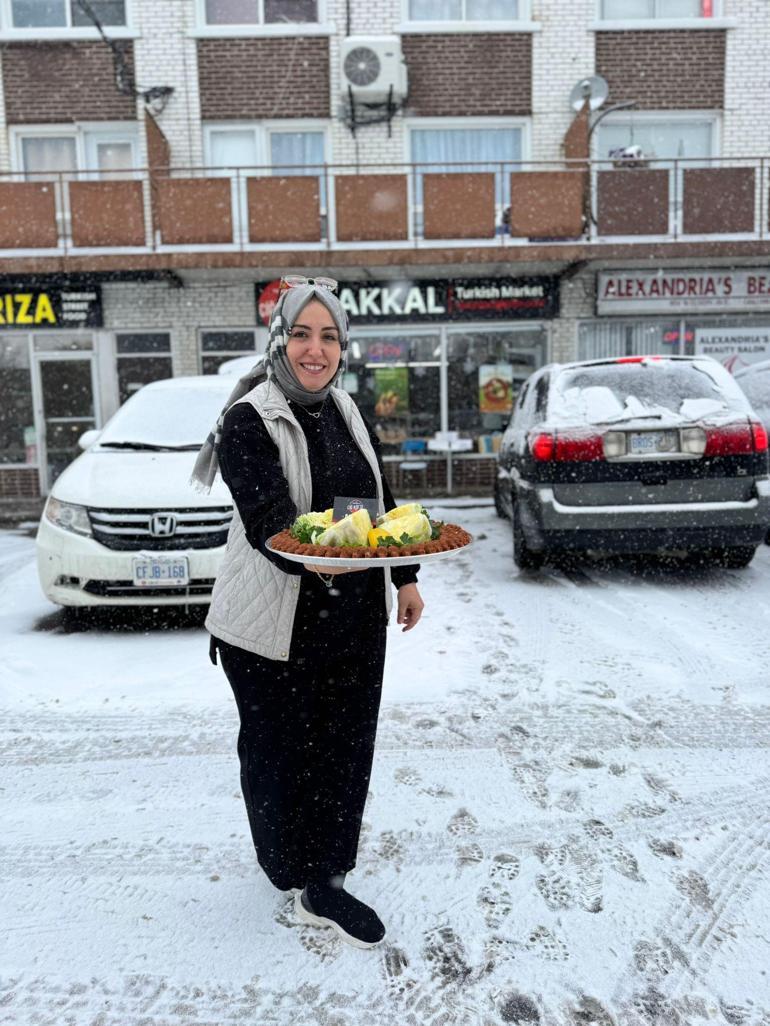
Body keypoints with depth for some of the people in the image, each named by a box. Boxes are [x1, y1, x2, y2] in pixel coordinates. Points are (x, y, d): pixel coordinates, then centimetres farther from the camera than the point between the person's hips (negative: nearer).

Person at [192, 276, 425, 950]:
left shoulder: (345, 411, 9)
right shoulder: (249, 421, -12)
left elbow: (381, 501, 16)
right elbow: (266, 519, -25)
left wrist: (405, 577, 16)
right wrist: (312, 557, -45)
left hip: (355, 617, 6)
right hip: (277, 626, -6)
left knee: (346, 748, 12)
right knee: (282, 752, 8)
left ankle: (325, 883, 30)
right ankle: (299, 877, 31)